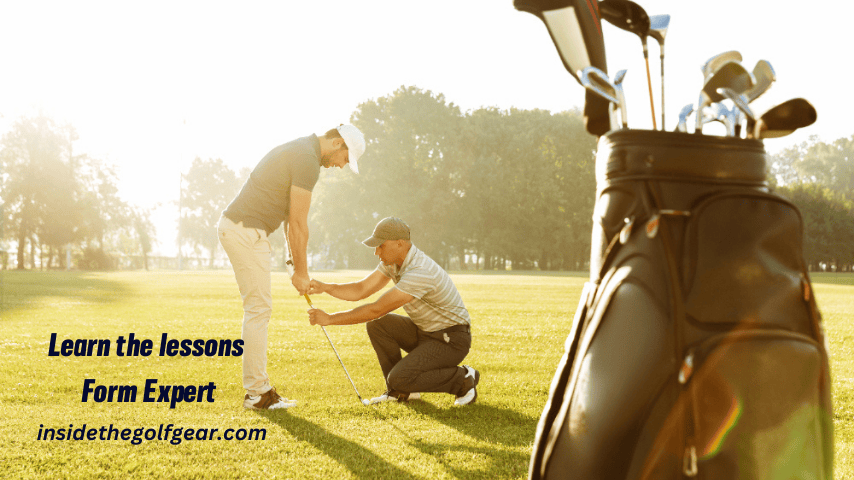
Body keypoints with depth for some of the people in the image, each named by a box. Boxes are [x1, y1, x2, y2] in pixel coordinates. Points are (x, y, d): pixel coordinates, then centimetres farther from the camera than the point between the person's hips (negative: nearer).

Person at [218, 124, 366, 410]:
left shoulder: (297, 151, 18)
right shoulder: (308, 159, -14)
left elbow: (291, 217, 19)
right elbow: (298, 222, -13)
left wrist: (298, 263, 18)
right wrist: (301, 271, -5)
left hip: (237, 228, 11)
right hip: (246, 232, -11)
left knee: (259, 309, 12)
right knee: (259, 308, -6)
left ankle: (257, 386, 15)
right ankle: (257, 392, -1)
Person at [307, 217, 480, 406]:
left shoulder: (419, 273, -31)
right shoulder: (392, 261, -1)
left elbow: (376, 310, -31)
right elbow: (360, 290, 0)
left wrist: (329, 319, -26)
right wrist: (324, 287, -16)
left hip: (451, 340, -9)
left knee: (399, 379, -23)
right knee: (377, 325, -7)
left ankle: (464, 379, -3)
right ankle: (400, 391, 6)